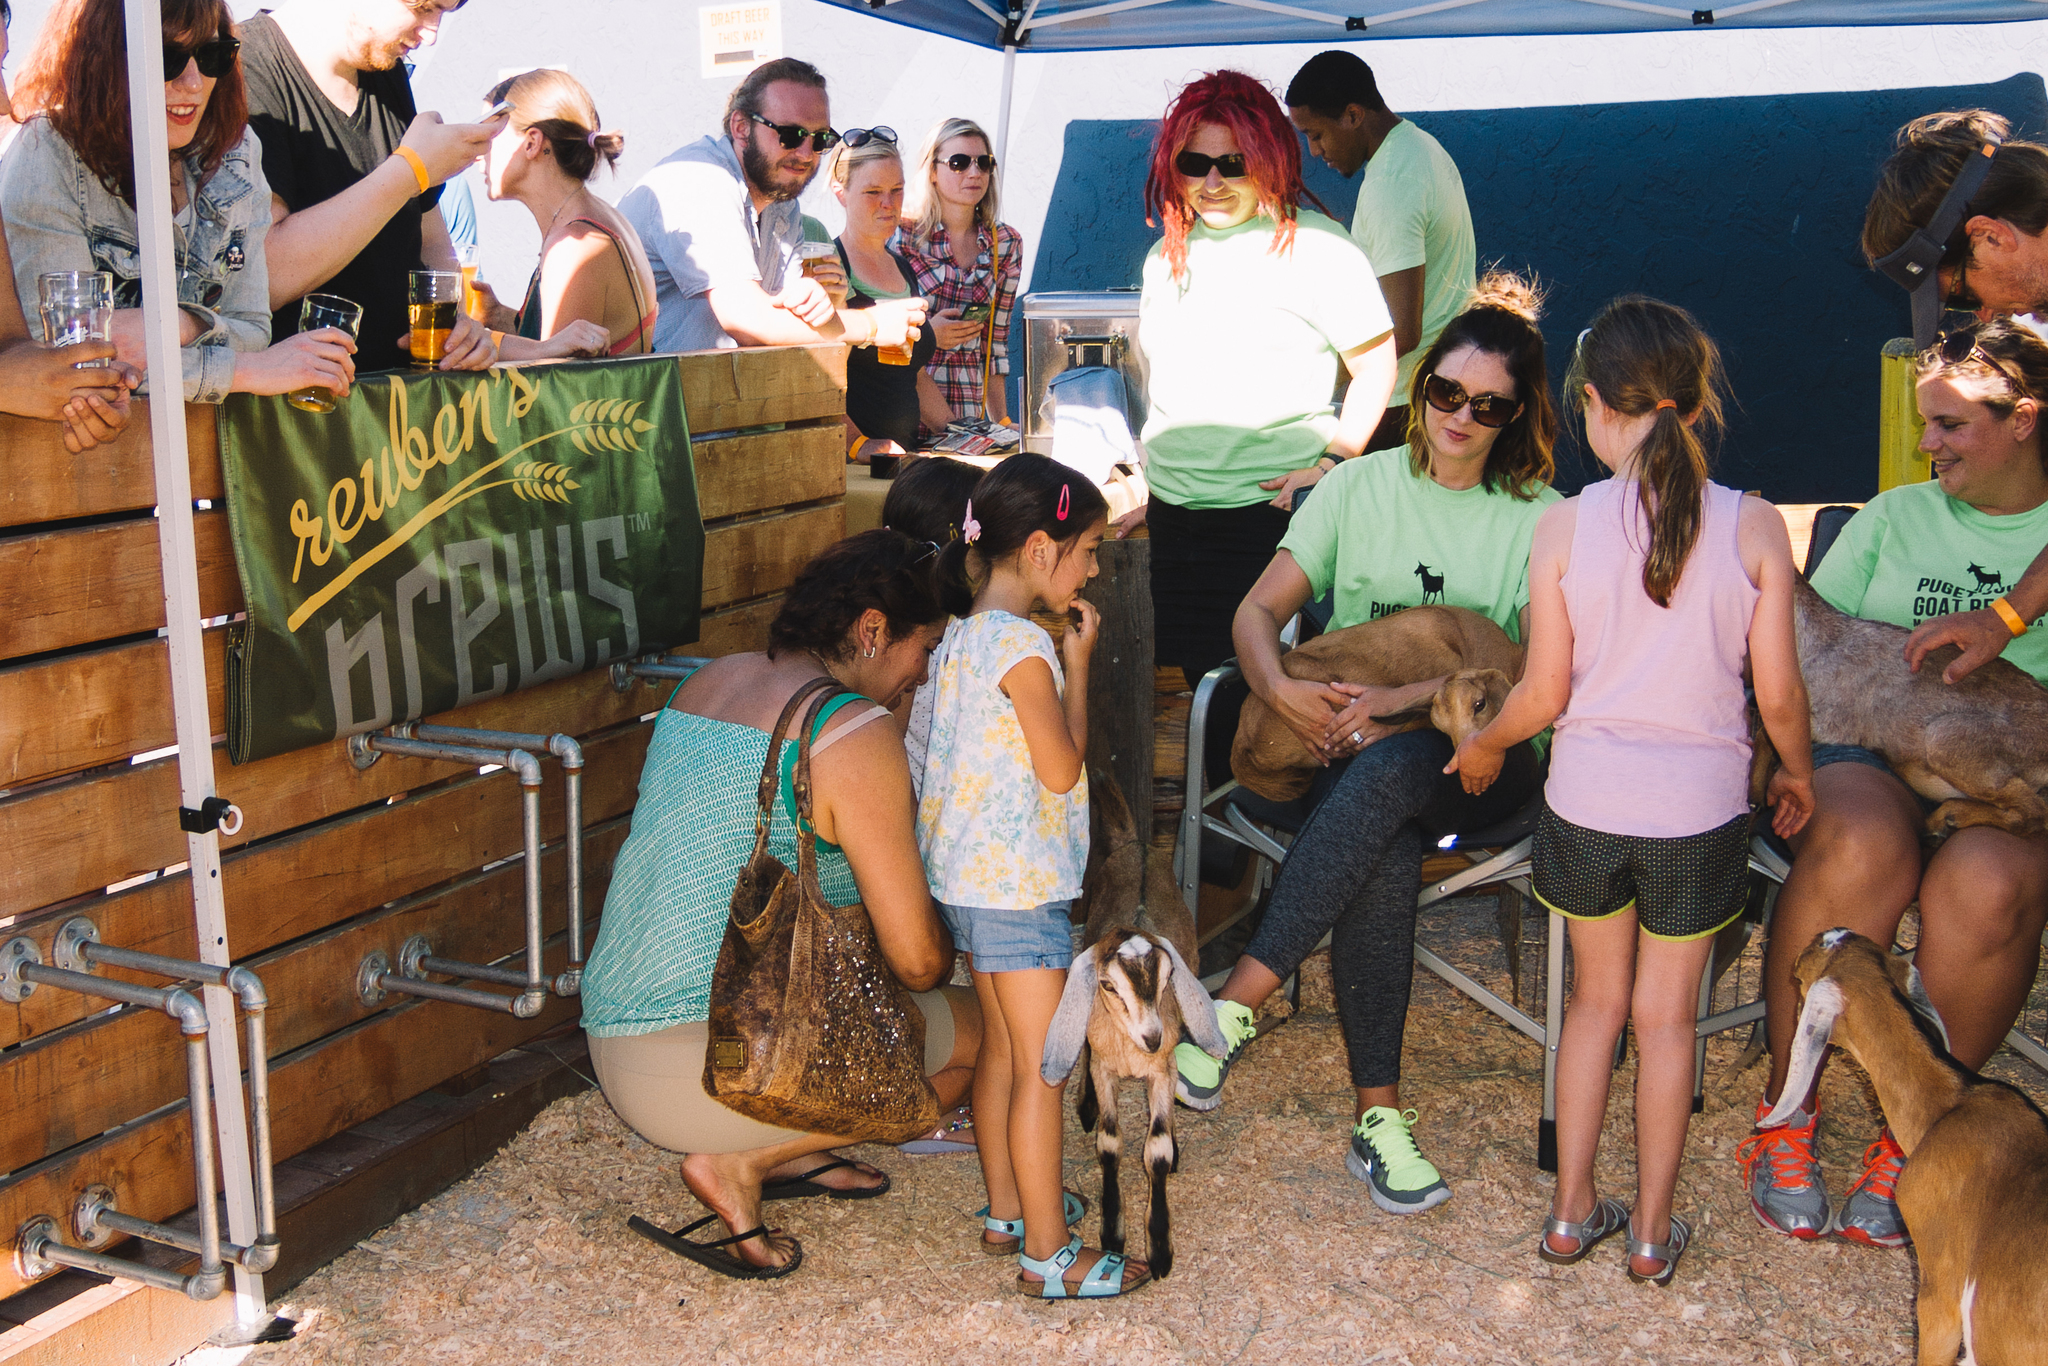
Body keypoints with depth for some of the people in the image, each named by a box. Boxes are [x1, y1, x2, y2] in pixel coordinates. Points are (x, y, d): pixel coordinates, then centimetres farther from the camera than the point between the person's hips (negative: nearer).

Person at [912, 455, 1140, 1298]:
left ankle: (1007, 1212, 33)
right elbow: (1062, 769, -15)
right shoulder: (1024, 645, -21)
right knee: (1041, 1067, -1)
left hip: (967, 877, 10)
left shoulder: (963, 634, 9)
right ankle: (1047, 1254, 7)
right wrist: (1078, 666, -9)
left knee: (1001, 1046, 20)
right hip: (1017, 883, -10)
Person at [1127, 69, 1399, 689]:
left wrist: (1331, 463, -12)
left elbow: (1377, 364, -3)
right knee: (1199, 683, 10)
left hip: (1269, 513, -6)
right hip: (1173, 516, 6)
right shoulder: (1168, 253, 15)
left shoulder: (1316, 247, -5)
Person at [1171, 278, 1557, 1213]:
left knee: (1384, 774, -38)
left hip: (1475, 758, -1)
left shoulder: (1540, 517, 4)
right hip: (1349, 744, 1)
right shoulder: (1361, 485, 10)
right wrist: (1280, 689, -16)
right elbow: (1260, 609, 6)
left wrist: (1403, 700, -20)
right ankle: (1377, 1116, -29)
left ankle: (1238, 1000, -34)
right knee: (1385, 853, -35)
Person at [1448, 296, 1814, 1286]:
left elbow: (1543, 694, -8)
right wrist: (1798, 771, 15)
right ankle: (1652, 1230, 27)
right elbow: (1778, 695, -5)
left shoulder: (1564, 527, -12)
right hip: (1700, 812, 0)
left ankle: (1572, 1211, 27)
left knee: (1597, 999, 20)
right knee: (1665, 1015, 15)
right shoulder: (1754, 528, -10)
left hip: (1586, 805, 0)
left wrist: (1480, 747, 12)